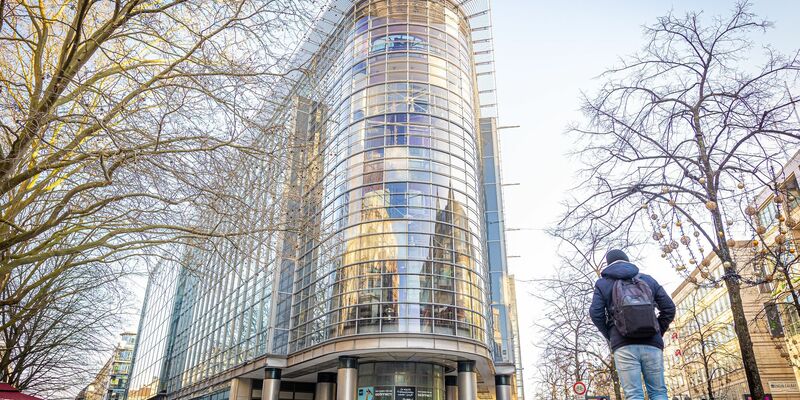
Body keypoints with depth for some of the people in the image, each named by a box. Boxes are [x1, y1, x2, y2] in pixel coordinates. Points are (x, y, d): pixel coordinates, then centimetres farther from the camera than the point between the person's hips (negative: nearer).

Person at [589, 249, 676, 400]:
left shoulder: (602, 283, 12)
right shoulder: (648, 279, 19)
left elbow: (596, 313, 0)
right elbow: (669, 308, 11)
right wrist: (657, 332, 16)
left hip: (623, 344, -2)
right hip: (651, 343, 2)